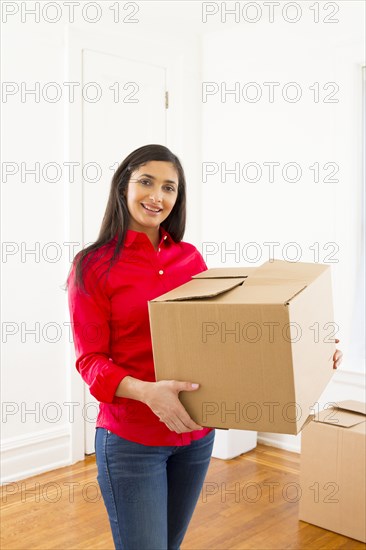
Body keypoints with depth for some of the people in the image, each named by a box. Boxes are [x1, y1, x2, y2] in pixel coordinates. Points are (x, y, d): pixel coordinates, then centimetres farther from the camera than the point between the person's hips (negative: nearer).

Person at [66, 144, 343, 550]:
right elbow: (90, 359, -9)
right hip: (130, 439, -4)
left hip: (196, 432, 4)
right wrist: (147, 391, -26)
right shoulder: (94, 266, -8)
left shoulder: (189, 258, 4)